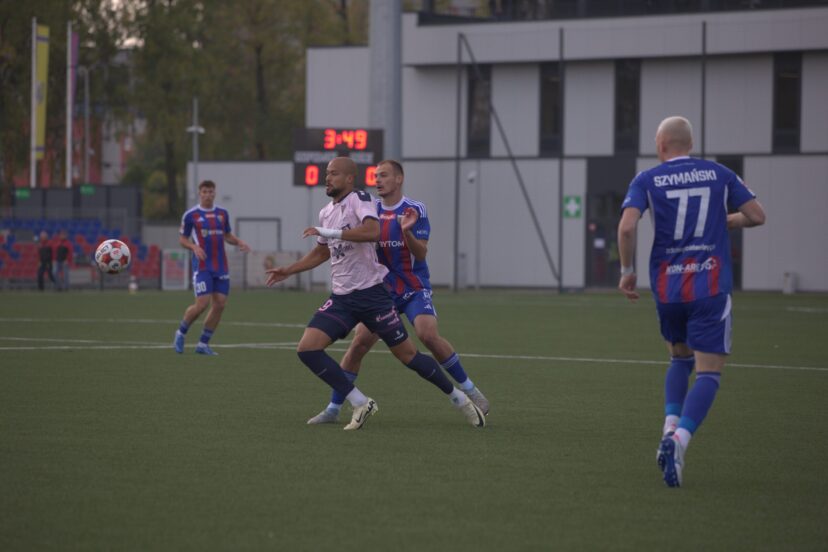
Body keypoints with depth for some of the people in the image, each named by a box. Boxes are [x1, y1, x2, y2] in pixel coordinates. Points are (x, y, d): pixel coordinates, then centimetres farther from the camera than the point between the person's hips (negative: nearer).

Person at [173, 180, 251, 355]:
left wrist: (239, 242, 0)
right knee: (202, 304, -13)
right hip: (202, 267, -5)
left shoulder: (222, 213, 10)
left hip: (221, 267, 5)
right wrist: (194, 247, -16)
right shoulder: (191, 215, -2)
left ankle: (203, 344, 10)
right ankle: (181, 333, 12)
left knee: (219, 304, -1)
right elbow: (182, 239, 4)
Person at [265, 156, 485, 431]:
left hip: (371, 293, -7)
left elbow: (372, 231, -31)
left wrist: (330, 232, -27)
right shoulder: (326, 213, 12)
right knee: (307, 348, -11)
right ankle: (360, 404, -4)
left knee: (407, 354, -2)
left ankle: (459, 398, 18)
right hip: (341, 298, 7)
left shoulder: (359, 199, -10)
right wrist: (287, 271, 25)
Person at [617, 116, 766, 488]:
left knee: (680, 359, 24)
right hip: (711, 286, -2)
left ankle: (670, 428, 4)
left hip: (667, 288, 2)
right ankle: (680, 441, -23)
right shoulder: (719, 174, 5)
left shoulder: (647, 181, 2)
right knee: (709, 373, -2)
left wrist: (627, 271, 0)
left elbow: (627, 226, -12)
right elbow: (756, 216, 5)